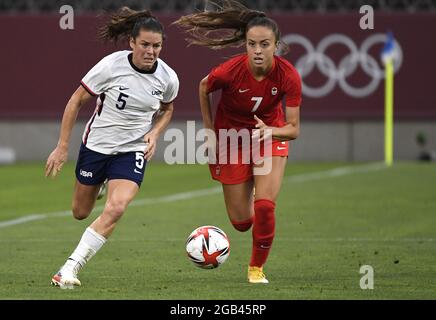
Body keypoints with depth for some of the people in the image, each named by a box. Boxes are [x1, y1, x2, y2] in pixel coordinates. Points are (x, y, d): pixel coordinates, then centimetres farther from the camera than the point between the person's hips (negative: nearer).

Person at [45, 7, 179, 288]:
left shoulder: (168, 78, -11)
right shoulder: (111, 66, -19)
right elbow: (76, 101, -9)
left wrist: (154, 133, -7)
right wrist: (62, 147, -10)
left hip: (133, 151, 0)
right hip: (96, 145, 0)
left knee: (116, 209, -23)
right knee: (81, 212, 14)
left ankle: (70, 269, -16)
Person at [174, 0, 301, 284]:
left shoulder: (289, 76, -28)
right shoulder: (230, 71, -30)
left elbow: (294, 129, -22)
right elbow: (204, 87, -5)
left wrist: (271, 131, -42)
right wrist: (209, 130, -1)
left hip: (271, 135, 0)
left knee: (264, 209, -17)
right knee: (241, 222, 2)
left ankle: (257, 268, 9)